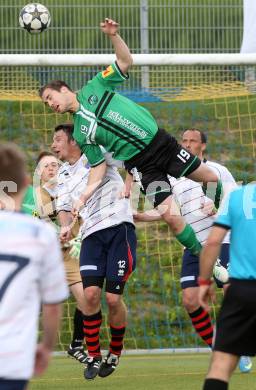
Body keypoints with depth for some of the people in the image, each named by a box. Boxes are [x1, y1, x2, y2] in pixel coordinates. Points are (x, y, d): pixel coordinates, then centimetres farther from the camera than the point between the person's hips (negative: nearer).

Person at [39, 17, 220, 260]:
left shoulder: (94, 88, 3)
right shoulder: (80, 135, 5)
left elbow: (125, 61, 1)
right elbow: (98, 167, 4)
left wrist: (113, 35, -16)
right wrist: (83, 198, -9)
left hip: (160, 142, 0)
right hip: (141, 165, 0)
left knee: (210, 178, 2)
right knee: (169, 215, -11)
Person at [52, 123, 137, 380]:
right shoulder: (64, 176, 18)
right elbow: (64, 207, 19)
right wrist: (66, 226, -2)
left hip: (119, 228, -4)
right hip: (92, 235, 4)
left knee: (113, 298, -8)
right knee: (90, 294, -12)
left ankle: (115, 353, 14)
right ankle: (93, 356, 1)